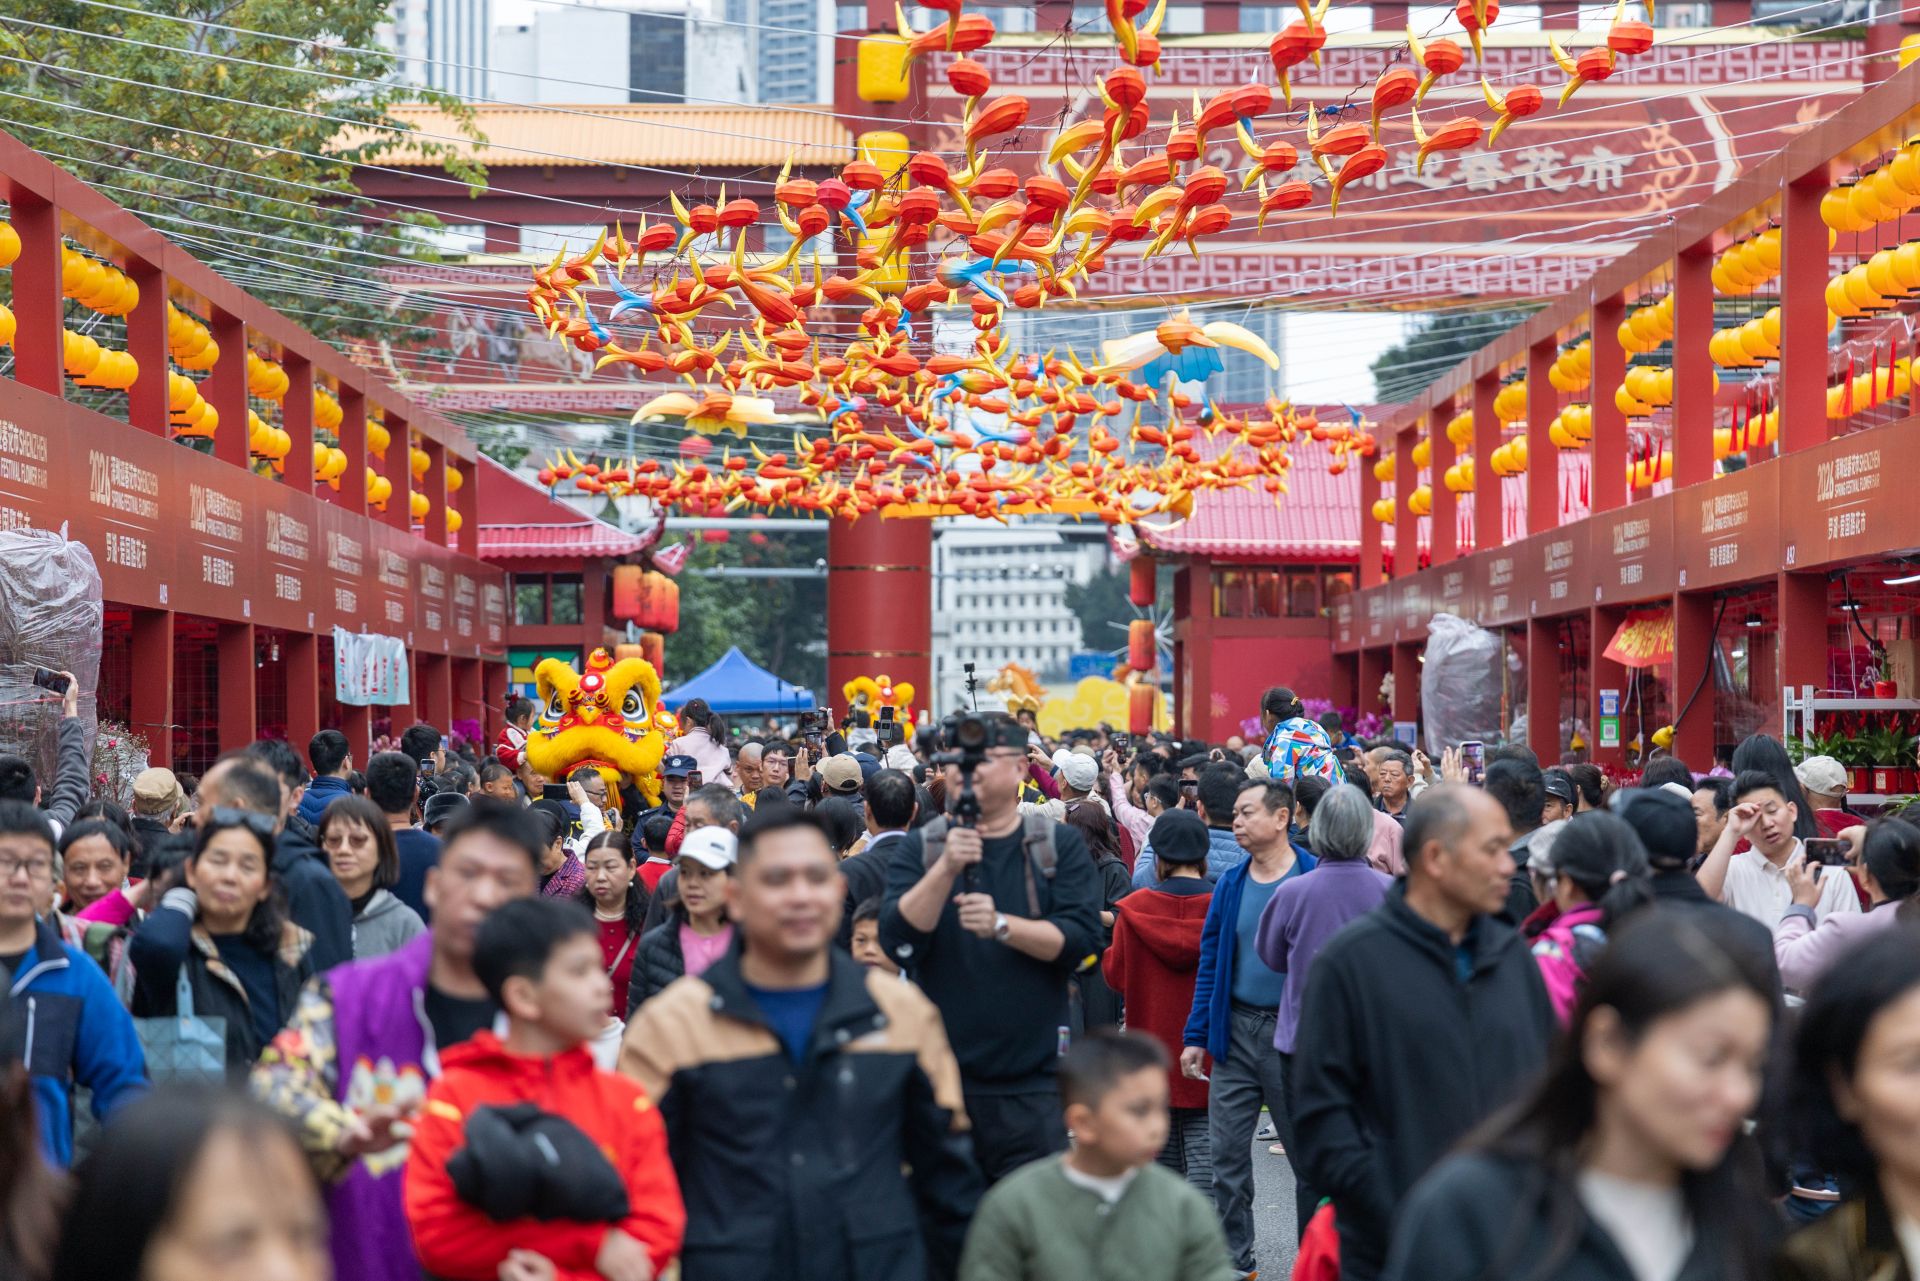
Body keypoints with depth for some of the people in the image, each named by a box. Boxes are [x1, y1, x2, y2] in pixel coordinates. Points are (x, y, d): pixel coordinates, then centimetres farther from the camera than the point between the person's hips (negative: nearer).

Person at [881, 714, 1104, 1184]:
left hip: (1033, 1084, -1)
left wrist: (1002, 926, -20)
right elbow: (897, 940, -8)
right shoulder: (922, 847, 6)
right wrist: (947, 868, -21)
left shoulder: (1060, 846, 4)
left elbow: (1081, 940, -7)